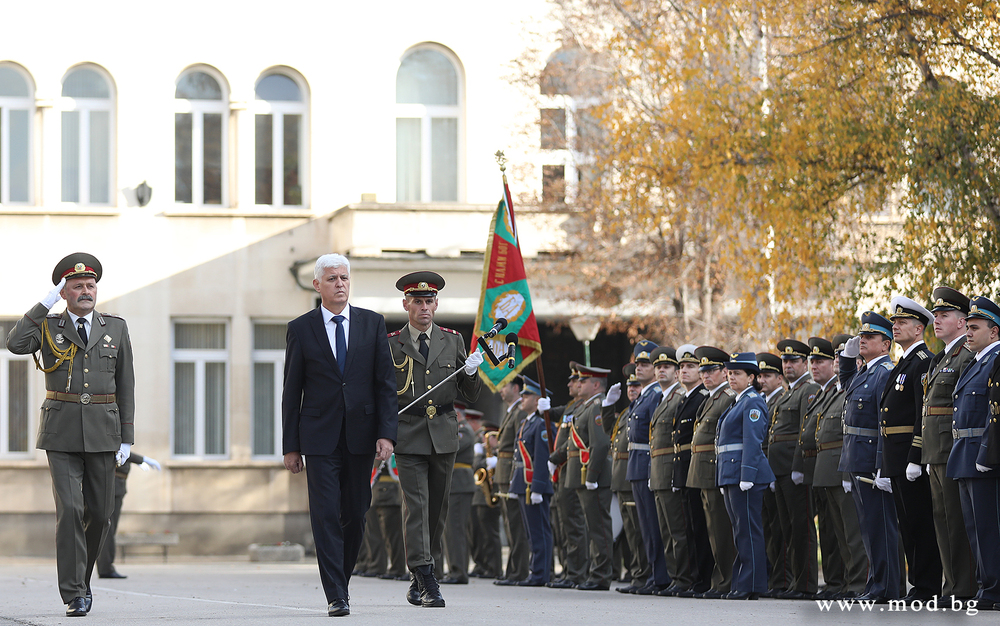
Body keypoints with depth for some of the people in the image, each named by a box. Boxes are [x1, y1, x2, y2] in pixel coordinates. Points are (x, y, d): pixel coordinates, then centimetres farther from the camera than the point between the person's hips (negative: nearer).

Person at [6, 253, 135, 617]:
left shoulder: (116, 329, 9)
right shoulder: (47, 326, 5)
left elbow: (125, 386, 9)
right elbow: (15, 344, -16)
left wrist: (127, 437, 2)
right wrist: (46, 303, -13)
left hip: (102, 432, 2)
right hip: (61, 431, -2)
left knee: (99, 512, 5)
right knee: (69, 510, -12)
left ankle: (81, 578, 29)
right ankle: (73, 596, -10)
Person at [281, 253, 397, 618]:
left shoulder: (372, 324, 7)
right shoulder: (300, 329, 4)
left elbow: (385, 383, 5)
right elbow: (292, 392, 4)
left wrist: (386, 434, -6)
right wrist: (290, 446, 0)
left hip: (361, 436, 2)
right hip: (320, 437, -2)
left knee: (355, 516, 6)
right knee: (326, 516, -7)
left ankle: (340, 580, 25)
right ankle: (336, 596, -7)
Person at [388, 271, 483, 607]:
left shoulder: (453, 341, 9)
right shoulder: (390, 344, 3)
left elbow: (470, 395, 11)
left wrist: (471, 372, -9)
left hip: (444, 434, 3)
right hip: (408, 436, -3)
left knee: (438, 509, 7)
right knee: (416, 506, -11)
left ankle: (421, 579, 19)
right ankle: (426, 583, -14)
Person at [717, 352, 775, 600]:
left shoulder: (753, 402, -10)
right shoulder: (738, 403, 20)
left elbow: (752, 442, -17)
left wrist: (747, 477, -23)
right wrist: (725, 477, 22)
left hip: (745, 474, -10)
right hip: (730, 475, 10)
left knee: (748, 530, -9)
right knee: (740, 531, 10)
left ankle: (751, 586, -9)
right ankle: (741, 585, 13)